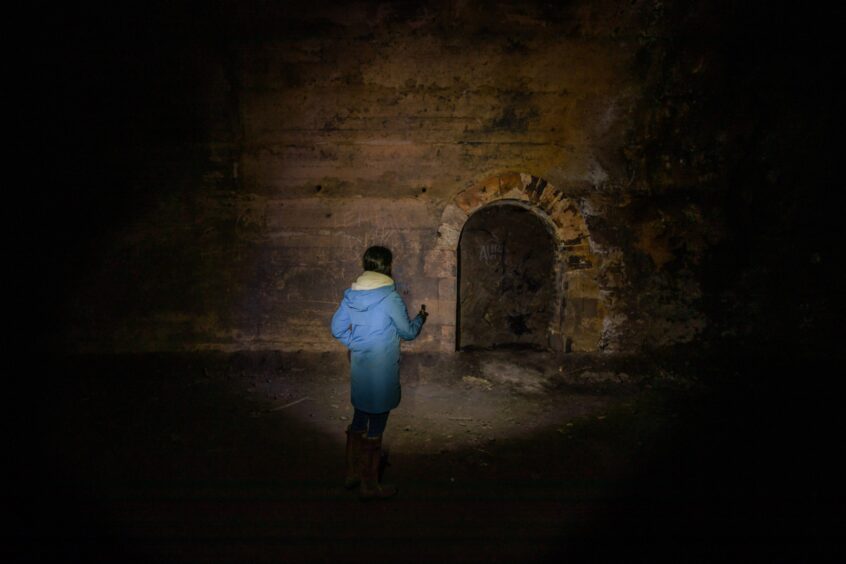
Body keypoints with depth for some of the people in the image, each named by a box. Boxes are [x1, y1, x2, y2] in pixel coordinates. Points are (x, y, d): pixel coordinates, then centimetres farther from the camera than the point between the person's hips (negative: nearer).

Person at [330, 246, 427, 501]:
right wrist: (420, 318, 12)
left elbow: (337, 329, 6)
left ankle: (352, 473, 34)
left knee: (359, 420, 21)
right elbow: (408, 332, -7)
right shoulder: (390, 297, -16)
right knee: (375, 427, 4)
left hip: (359, 368, 6)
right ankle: (369, 486, 15)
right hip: (382, 371, -6)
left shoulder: (351, 294, 2)